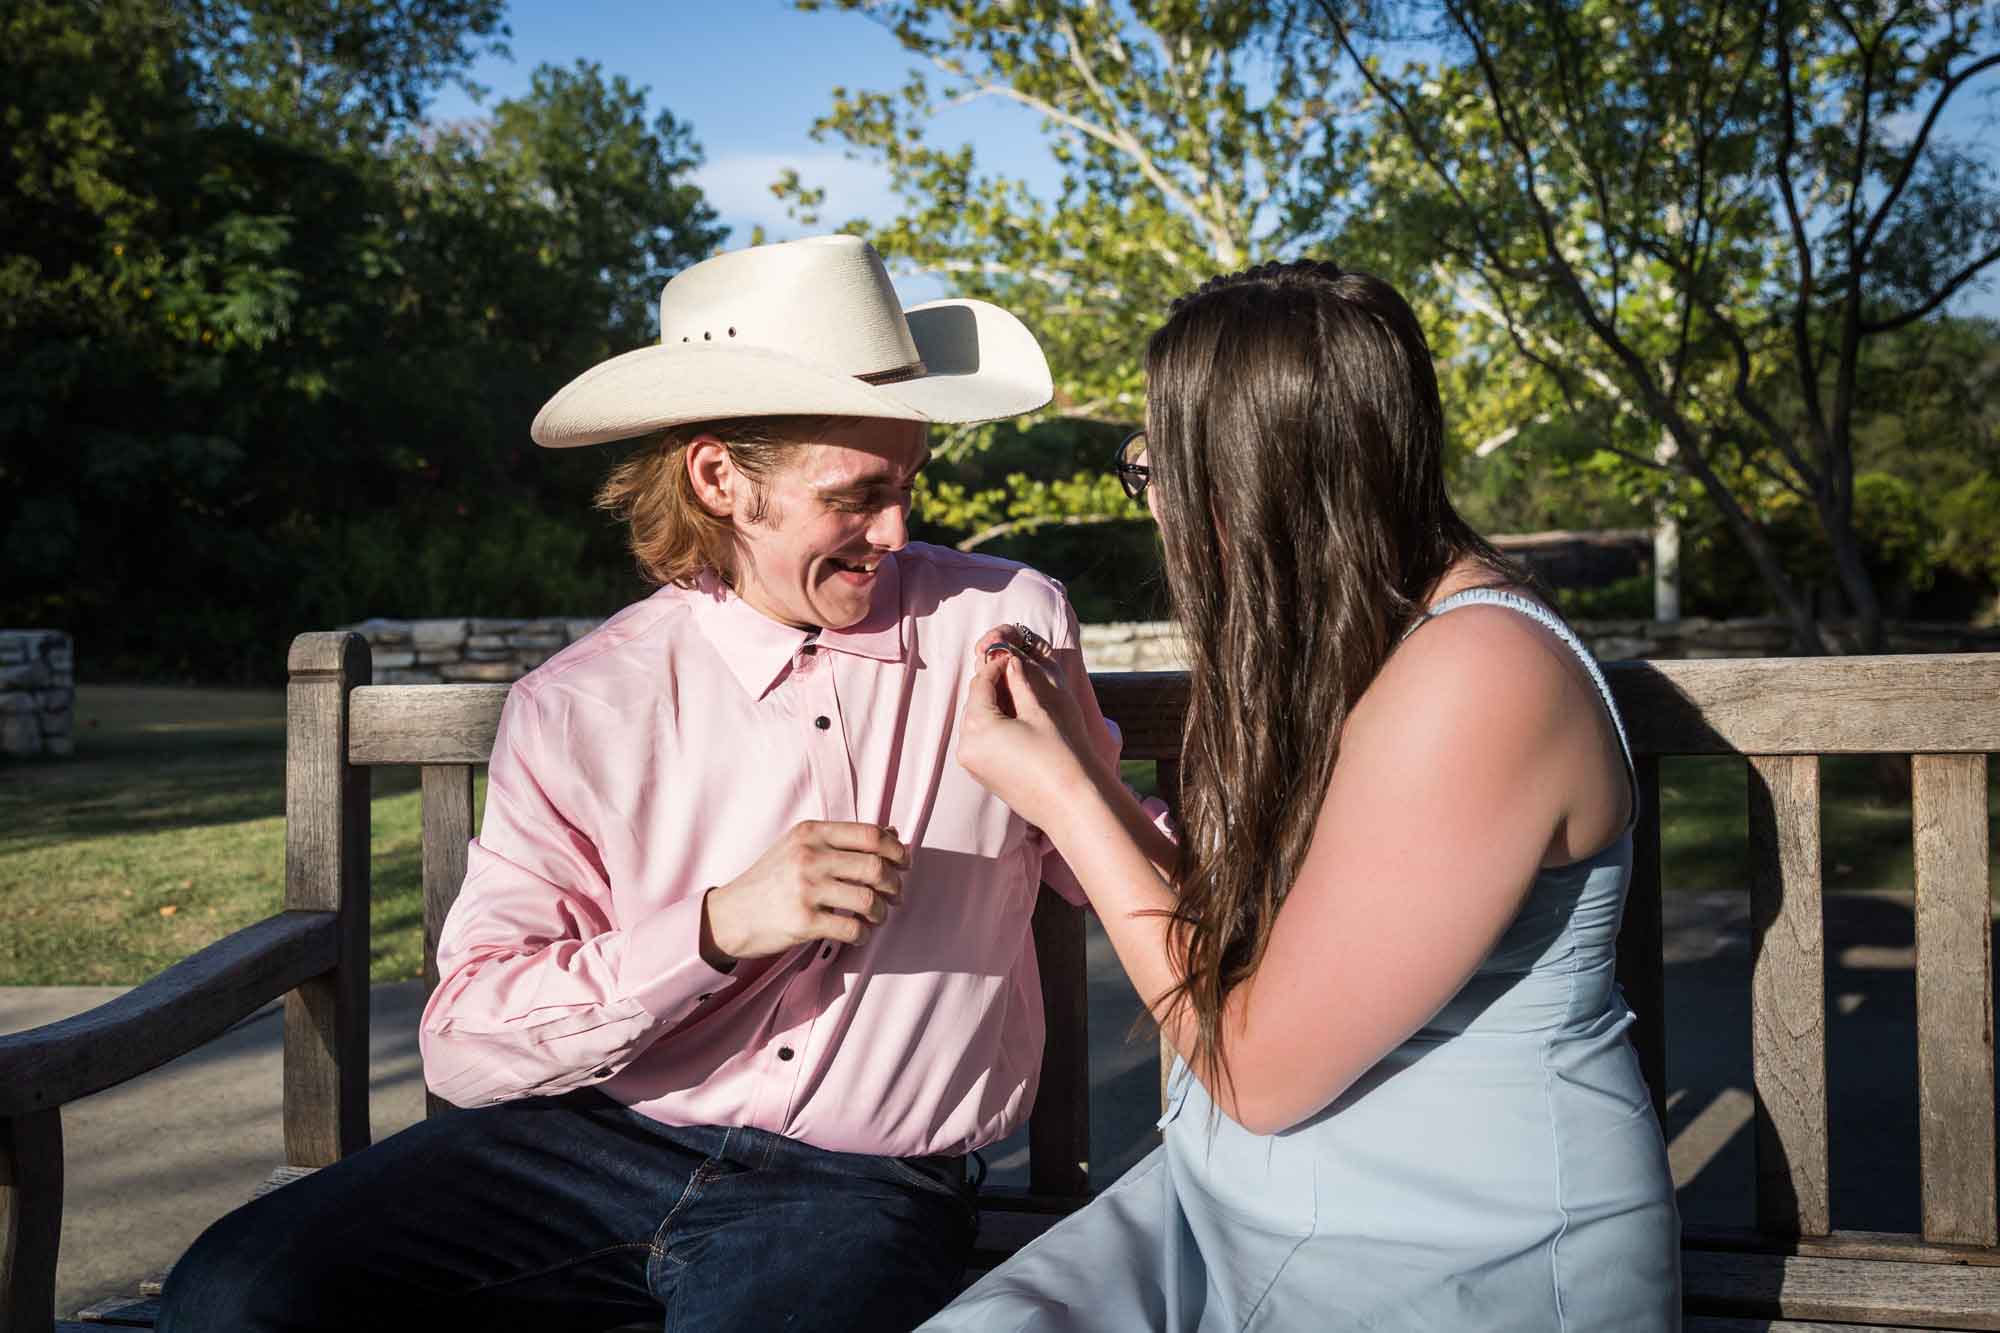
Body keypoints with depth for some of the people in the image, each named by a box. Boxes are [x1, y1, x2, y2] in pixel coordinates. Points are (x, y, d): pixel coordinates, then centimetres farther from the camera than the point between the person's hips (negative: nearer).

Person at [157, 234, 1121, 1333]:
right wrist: (717, 928, -19)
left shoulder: (1008, 624, 0)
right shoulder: (580, 708, -1)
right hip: (601, 1142, 2)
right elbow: (463, 1039, -7)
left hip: (861, 1187, -1)